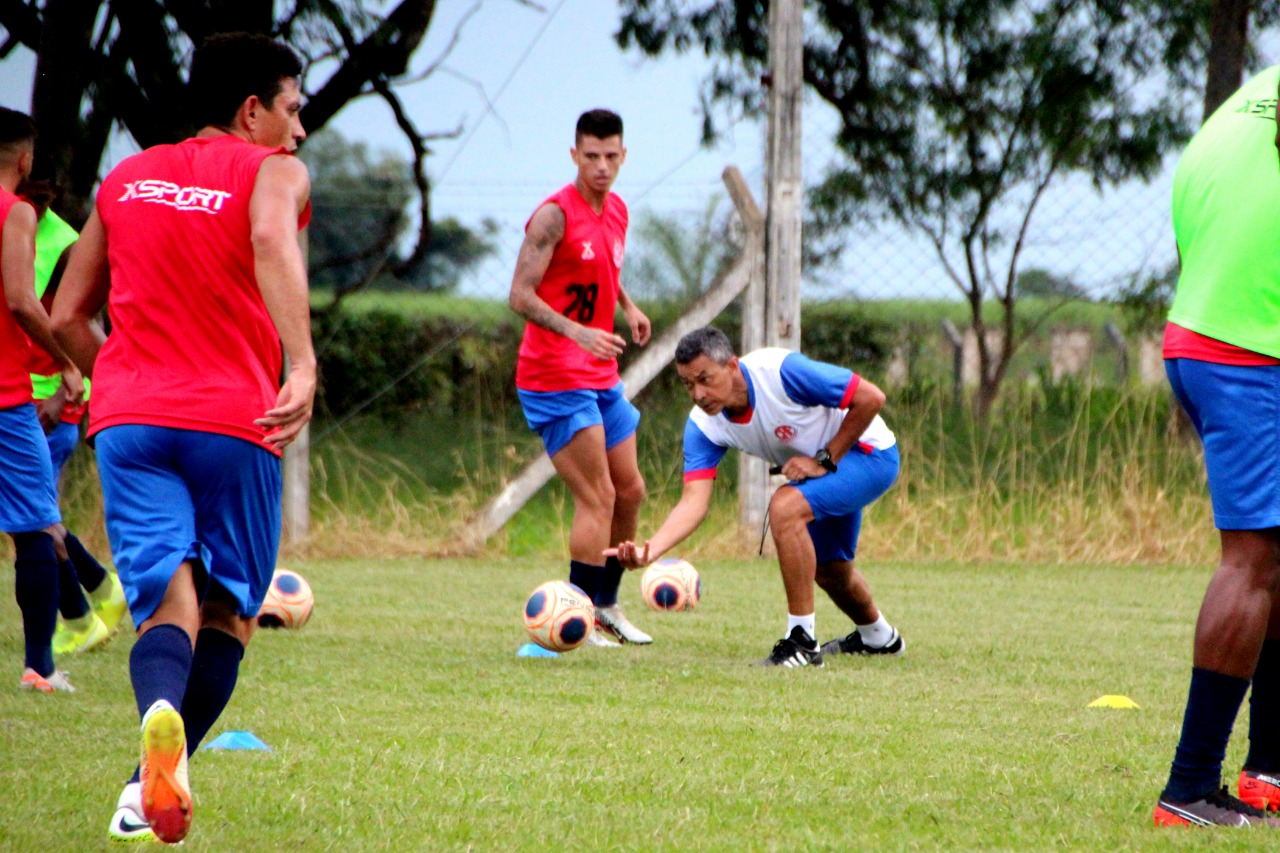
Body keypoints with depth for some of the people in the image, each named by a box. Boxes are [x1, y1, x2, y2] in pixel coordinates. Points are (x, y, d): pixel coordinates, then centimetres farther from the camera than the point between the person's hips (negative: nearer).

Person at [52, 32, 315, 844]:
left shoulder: (127, 178, 19)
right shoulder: (271, 171, 3)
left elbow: (68, 315, 20)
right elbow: (273, 242, -21)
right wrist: (302, 365, -32)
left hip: (128, 418, 3)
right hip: (233, 419, -3)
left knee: (169, 600, -6)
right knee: (230, 609, 12)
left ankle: (162, 714, -39)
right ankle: (153, 784, 2)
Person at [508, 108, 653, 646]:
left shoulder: (617, 212, 10)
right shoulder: (555, 215, -15)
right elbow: (521, 295, -22)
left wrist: (628, 306, 15)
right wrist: (575, 331, -35)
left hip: (601, 378, 9)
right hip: (555, 378, -9)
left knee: (629, 491, 15)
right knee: (598, 497, -11)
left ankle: (605, 605, 29)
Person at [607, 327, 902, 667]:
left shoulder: (780, 371, -35)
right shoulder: (703, 425, -17)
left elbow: (871, 398, -28)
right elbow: (693, 501, -25)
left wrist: (825, 460, -25)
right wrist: (649, 550, -42)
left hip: (868, 451, -8)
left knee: (784, 507, -30)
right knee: (828, 570, 22)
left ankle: (802, 641, -22)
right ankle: (878, 637, 55)